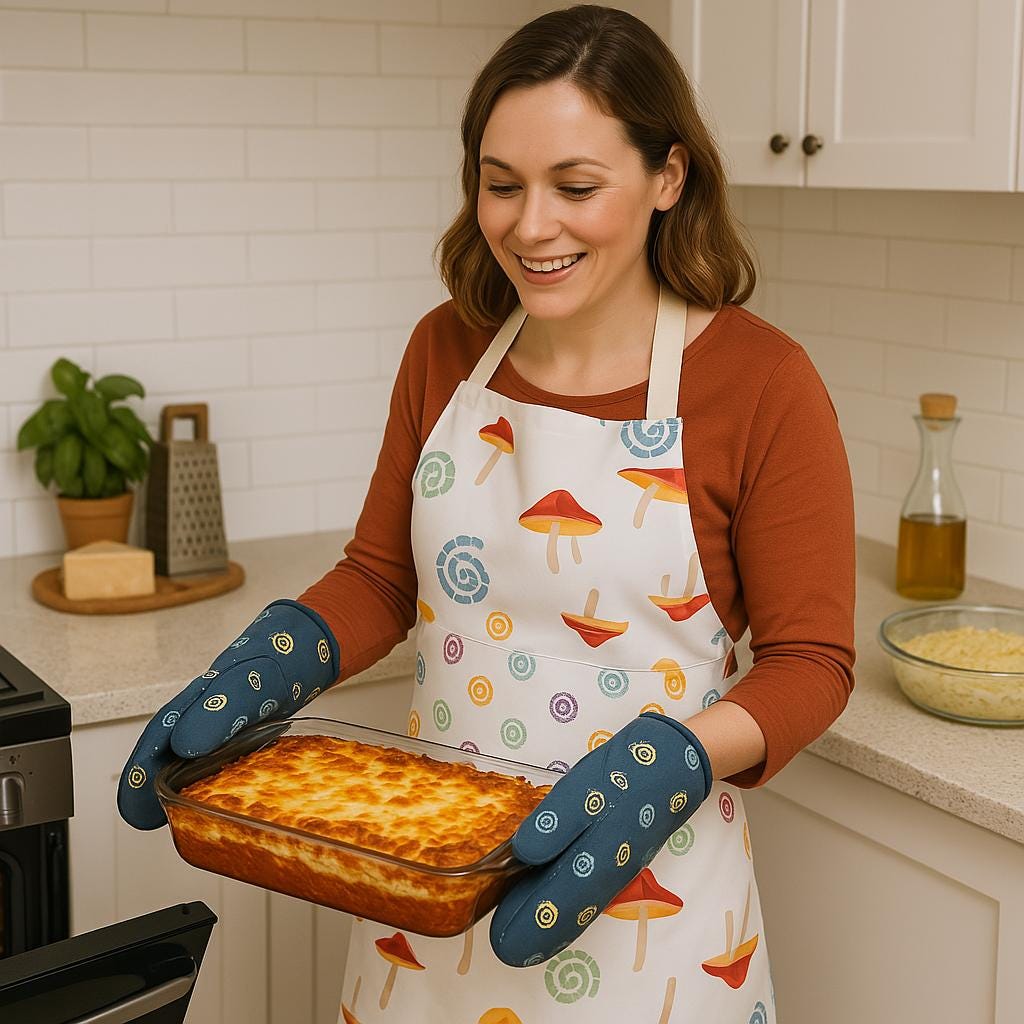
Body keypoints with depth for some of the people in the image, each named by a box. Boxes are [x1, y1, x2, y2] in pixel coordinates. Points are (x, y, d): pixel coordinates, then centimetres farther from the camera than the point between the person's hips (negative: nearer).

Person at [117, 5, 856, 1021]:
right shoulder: (445, 350, 0)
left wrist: (657, 769, -26)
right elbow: (381, 574, 8)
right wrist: (265, 664, -10)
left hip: (640, 889, -3)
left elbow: (808, 660, -9)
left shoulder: (760, 382, -13)